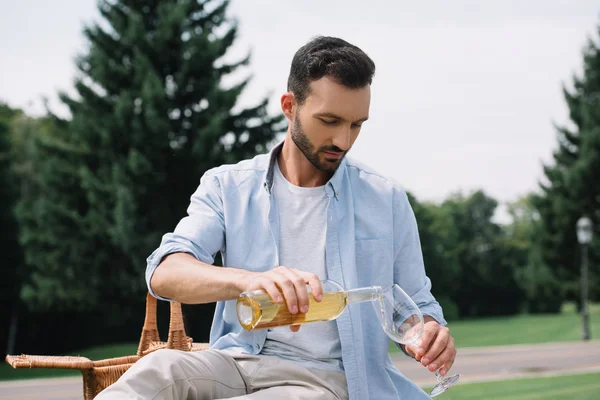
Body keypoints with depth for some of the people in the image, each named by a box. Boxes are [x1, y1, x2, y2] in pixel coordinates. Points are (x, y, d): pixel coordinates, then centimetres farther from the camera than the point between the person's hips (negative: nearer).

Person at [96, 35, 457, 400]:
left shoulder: (387, 201, 8)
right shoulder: (227, 187, 6)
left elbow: (415, 306, 15)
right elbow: (165, 274, -10)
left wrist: (431, 333, -12)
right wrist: (248, 280, -32)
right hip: (238, 364, 0)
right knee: (162, 368, -37)